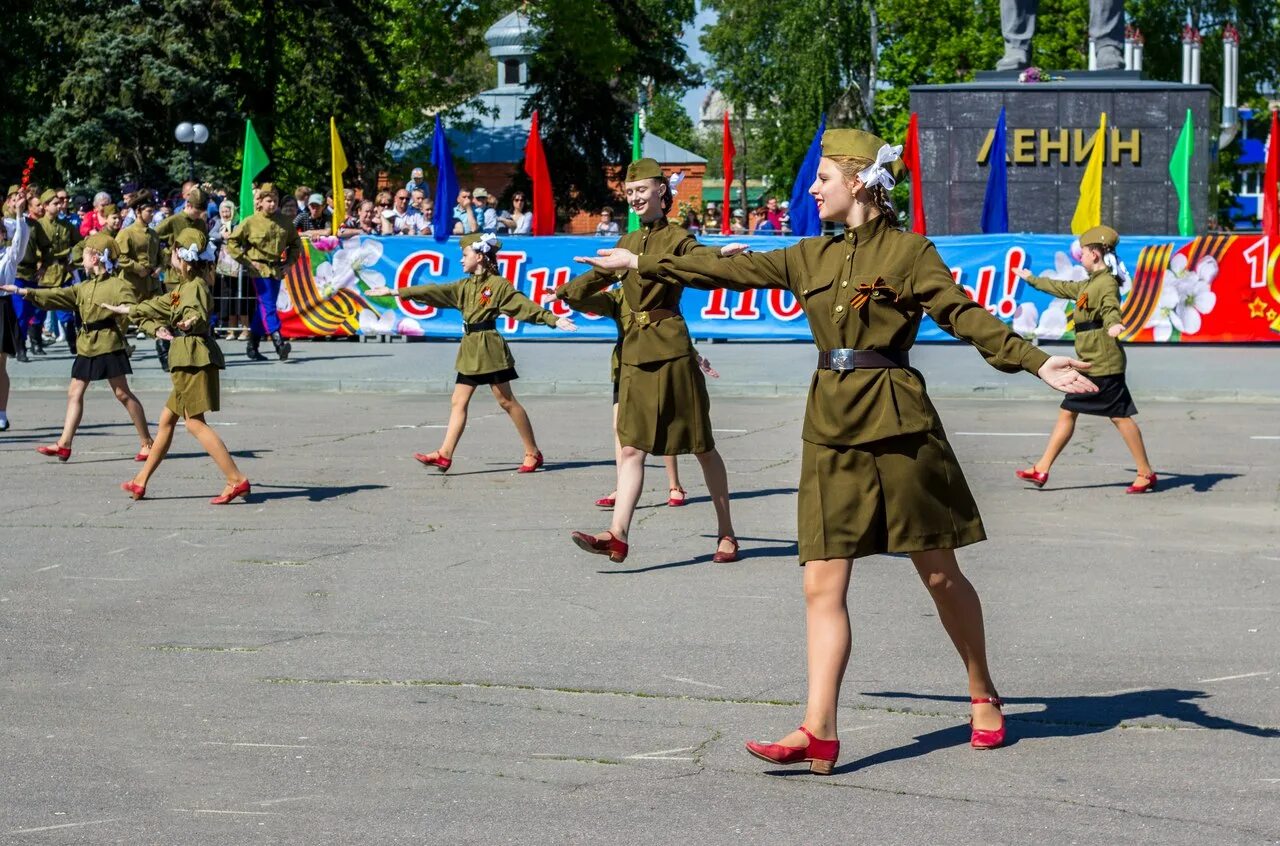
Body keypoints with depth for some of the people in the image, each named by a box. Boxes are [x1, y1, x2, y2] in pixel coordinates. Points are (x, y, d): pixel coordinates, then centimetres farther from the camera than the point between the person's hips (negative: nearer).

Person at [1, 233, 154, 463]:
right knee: (75, 392, 6)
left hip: (109, 344, -8)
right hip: (86, 346, 8)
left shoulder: (119, 286, -10)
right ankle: (64, 444, 9)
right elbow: (58, 296, 17)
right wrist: (23, 292, 17)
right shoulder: (85, 287, 13)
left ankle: (147, 443, 2)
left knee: (122, 393, -6)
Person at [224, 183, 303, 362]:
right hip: (259, 269, -5)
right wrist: (246, 261, -7)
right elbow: (232, 242, -1)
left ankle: (252, 347, 20)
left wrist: (290, 261, 8)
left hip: (277, 270, 5)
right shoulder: (250, 222, -6)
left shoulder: (284, 222, 7)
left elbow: (295, 243, 21)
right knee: (268, 306, -14)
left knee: (264, 307, 10)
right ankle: (279, 343, -24)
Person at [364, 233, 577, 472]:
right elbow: (433, 292, 15)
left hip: (489, 347, -7)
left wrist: (553, 319, -22)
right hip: (470, 349, 7)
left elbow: (524, 305, -12)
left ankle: (533, 453, 5)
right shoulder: (465, 286, 14)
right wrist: (396, 292, 14)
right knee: (458, 401, 3)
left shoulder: (498, 284, -6)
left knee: (506, 400, -3)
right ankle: (444, 455, 1)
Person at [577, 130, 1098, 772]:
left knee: (939, 573, 5)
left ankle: (983, 695, 25)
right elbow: (731, 269, 18)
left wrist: (1037, 363, -21)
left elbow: (966, 315, -9)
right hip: (831, 429, 5)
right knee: (823, 584, -3)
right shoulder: (811, 257, 13)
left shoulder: (910, 251, -3)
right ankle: (819, 732, -5)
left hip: (897, 426, -5)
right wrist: (641, 264, 21)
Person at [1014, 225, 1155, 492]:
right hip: (1089, 363, 10)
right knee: (1067, 412, 11)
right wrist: (1032, 279, 49)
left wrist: (1113, 324, -53)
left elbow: (1111, 307, -31)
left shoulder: (1107, 283, -11)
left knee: (1120, 416, -9)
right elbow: (1063, 288, 37)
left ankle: (1146, 474, -5)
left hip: (1104, 363, -10)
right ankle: (1041, 470, 14)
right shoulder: (1090, 284, 20)